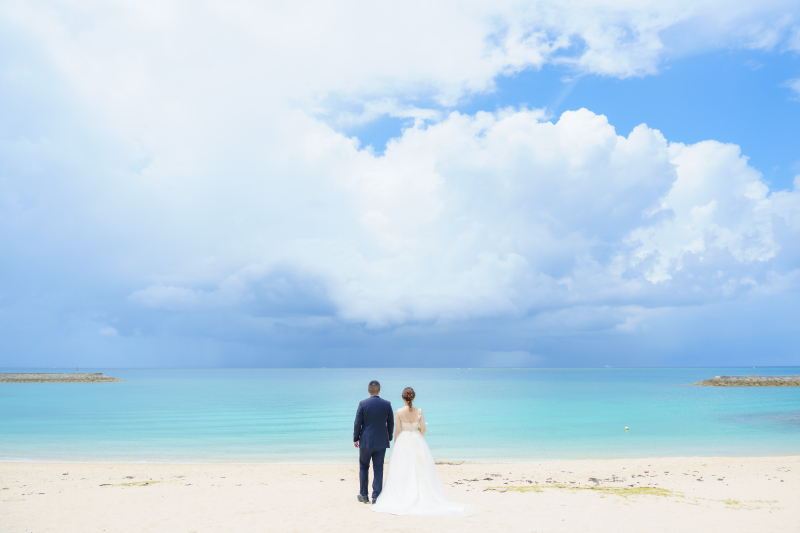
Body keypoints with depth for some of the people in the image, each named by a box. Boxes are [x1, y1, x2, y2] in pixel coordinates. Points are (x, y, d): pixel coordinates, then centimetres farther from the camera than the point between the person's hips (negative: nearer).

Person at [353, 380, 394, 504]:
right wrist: (389, 438, 18)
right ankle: (376, 497, 7)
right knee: (378, 469, 7)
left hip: (366, 441, -1)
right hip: (381, 442, 1)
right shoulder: (387, 404, -3)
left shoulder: (363, 404, -9)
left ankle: (363, 495, 19)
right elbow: (391, 423, 5)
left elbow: (357, 423, -6)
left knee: (363, 467, 14)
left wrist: (355, 439, 5)